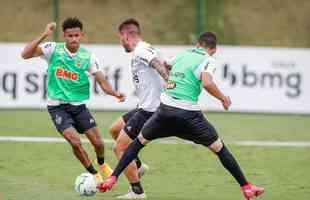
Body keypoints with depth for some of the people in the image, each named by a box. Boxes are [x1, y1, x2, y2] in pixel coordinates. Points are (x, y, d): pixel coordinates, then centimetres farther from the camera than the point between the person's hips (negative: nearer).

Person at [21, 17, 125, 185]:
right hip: (57, 106, -2)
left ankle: (101, 164, 35)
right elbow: (25, 54, -19)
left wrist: (115, 93, -24)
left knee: (97, 142, -2)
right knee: (75, 141, -20)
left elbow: (102, 82, -4)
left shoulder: (88, 56, -4)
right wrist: (43, 36, -28)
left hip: (79, 106, 2)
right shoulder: (53, 49, -8)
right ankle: (94, 174, 4)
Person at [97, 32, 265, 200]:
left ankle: (112, 179, 16)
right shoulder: (208, 60, -1)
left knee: (140, 140, 23)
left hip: (165, 110, 4)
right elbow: (207, 83, -20)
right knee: (218, 147, 8)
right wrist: (223, 98, -5)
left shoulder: (182, 55, 17)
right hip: (188, 113, -4)